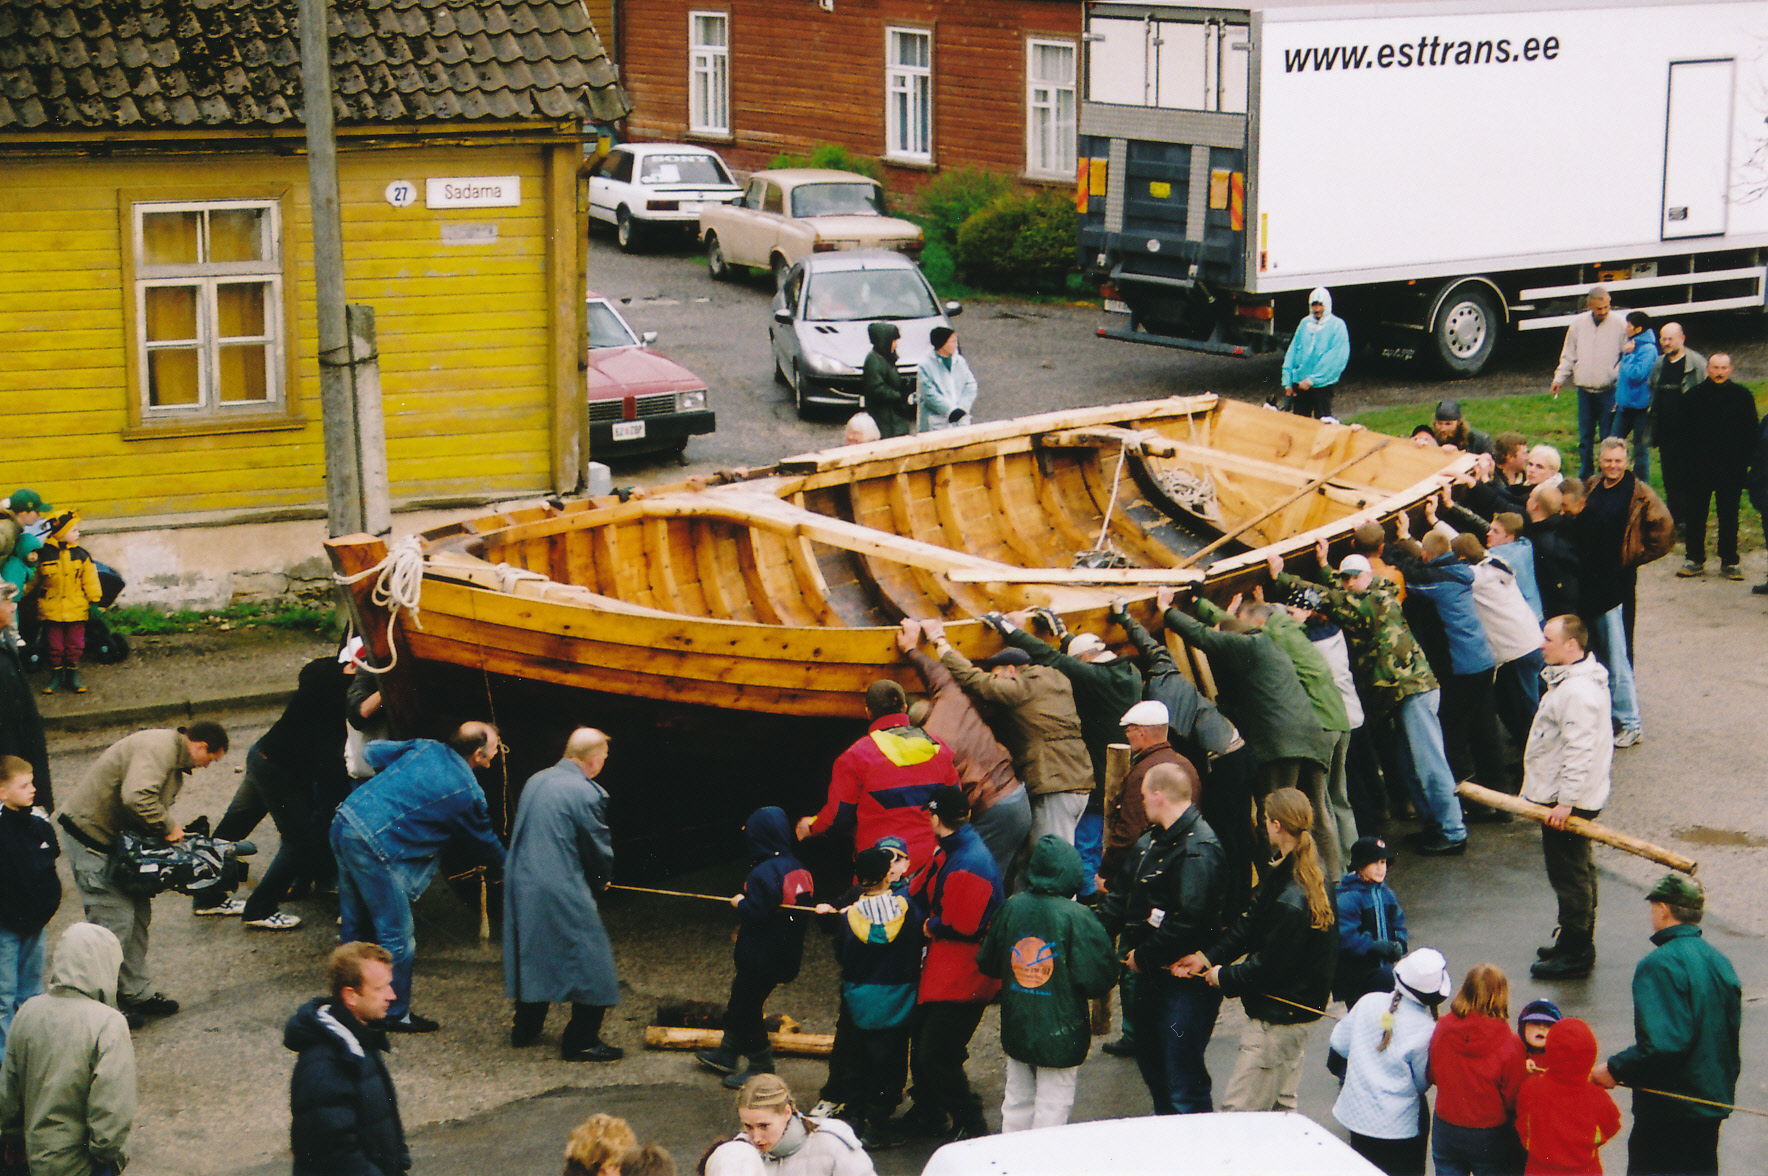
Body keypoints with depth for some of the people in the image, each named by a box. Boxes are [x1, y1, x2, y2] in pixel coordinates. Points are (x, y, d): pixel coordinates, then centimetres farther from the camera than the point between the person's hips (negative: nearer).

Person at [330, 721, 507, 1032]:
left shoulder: (426, 748, 9)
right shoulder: (468, 794, -5)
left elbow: (373, 752, 19)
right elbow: (485, 844, 10)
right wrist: (506, 865, 31)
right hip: (374, 848, -8)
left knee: (356, 925, 21)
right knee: (397, 936, 4)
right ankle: (394, 1015, 13)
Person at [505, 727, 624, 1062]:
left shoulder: (535, 781, 7)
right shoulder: (587, 793, -16)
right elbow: (599, 850, -9)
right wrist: (600, 881, 14)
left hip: (521, 883, 8)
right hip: (563, 893, -8)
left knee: (532, 954, 22)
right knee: (591, 960, 2)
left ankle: (526, 1028, 32)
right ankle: (581, 1041, 4)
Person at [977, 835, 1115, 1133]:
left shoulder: (1011, 908, -4)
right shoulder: (1077, 917, -19)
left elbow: (987, 963, 8)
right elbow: (1099, 979, -17)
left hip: (1016, 1027, 5)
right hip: (1061, 1032, -5)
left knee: (1017, 1102, 18)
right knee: (1053, 1107, 5)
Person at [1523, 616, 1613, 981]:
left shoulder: (1578, 691, -25)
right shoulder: (1568, 679, 10)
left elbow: (1579, 751, -28)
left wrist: (1565, 801, -25)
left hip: (1568, 800, -11)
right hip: (1566, 796, 11)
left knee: (1569, 874, -3)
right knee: (1577, 871, 20)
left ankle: (1576, 954, 4)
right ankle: (1575, 940, 32)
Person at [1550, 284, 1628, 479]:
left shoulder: (1620, 324, -5)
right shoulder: (1578, 324, 5)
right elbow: (1568, 356, 15)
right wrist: (1559, 379, 9)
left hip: (1609, 391, -3)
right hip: (1584, 390, 3)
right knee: (1585, 436, 11)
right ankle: (1584, 475, 22)